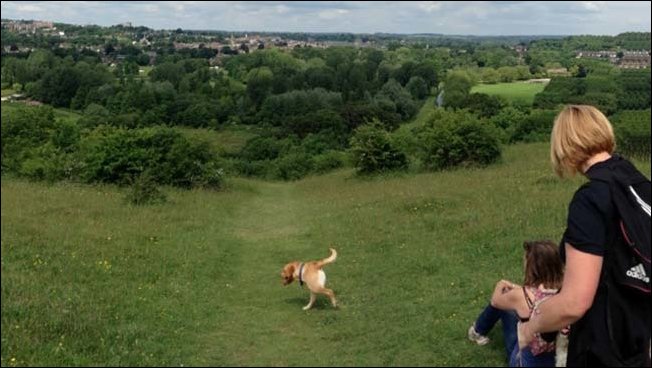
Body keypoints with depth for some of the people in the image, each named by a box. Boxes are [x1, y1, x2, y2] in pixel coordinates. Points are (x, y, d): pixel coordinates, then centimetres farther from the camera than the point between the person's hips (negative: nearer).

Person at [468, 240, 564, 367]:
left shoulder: (521, 296, -27)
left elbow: (495, 301, -2)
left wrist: (500, 286, 20)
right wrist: (513, 287, 20)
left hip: (528, 362, -4)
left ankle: (478, 331, 42)